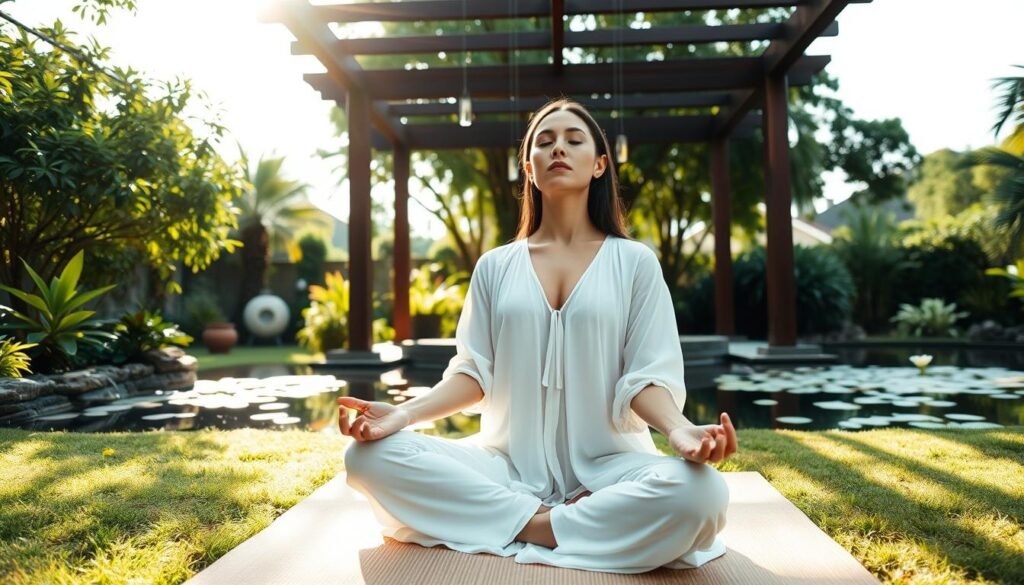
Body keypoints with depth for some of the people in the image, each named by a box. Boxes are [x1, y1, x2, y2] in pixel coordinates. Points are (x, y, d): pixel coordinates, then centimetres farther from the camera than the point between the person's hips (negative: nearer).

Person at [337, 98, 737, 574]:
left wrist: (680, 430, -25)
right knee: (370, 456, -21)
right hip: (509, 464, 2)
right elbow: (473, 372, 6)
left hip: (605, 465, -1)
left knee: (698, 491, -34)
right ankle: (544, 521, -17)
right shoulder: (495, 266, 10)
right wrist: (405, 413, -13)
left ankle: (525, 526, -17)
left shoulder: (633, 261, 4)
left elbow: (647, 375, -2)